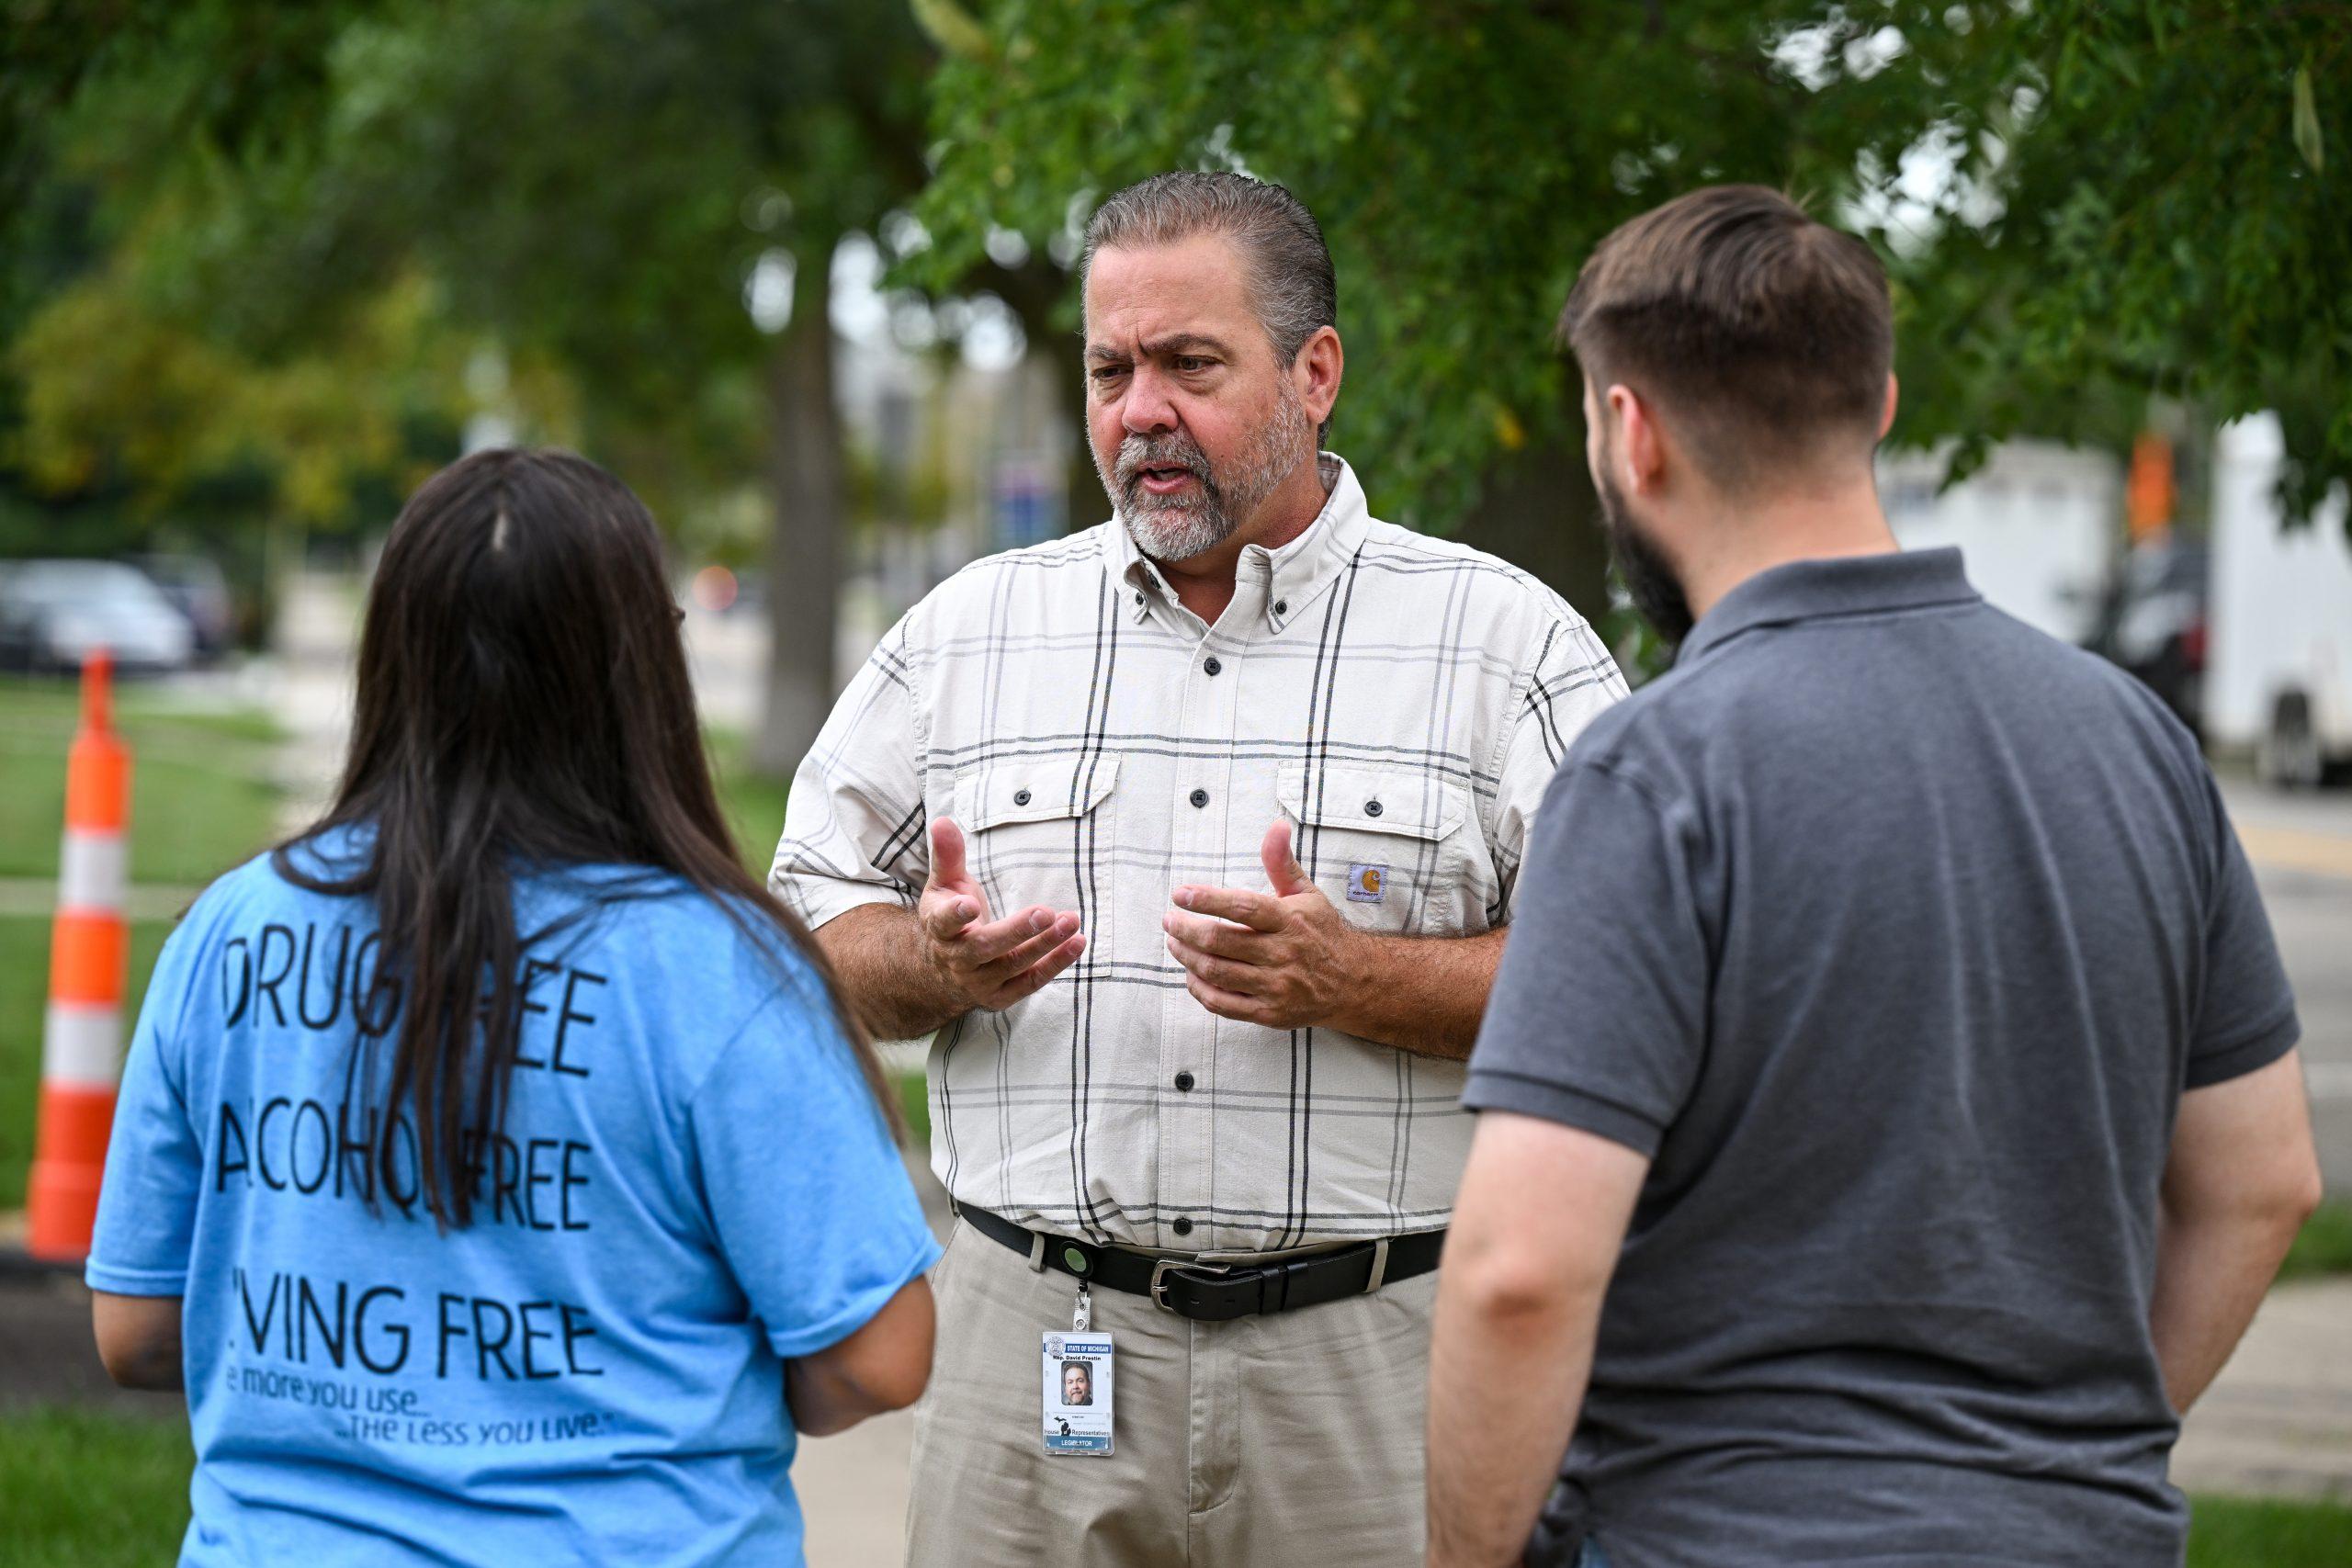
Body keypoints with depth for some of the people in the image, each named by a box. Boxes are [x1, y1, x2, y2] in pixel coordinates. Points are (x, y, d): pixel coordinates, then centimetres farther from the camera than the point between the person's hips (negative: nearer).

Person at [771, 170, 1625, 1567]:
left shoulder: (1509, 642, 3)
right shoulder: (969, 631, 12)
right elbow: (813, 929, 15)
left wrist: (1355, 981, -15)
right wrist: (938, 963, -8)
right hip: (1037, 1337, 2)